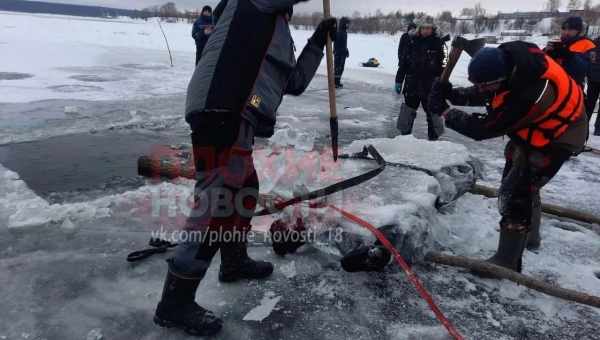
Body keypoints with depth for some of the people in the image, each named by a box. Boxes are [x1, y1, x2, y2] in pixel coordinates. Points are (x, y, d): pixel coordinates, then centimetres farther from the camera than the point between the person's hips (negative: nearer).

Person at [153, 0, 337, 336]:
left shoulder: (275, 31, 30)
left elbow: (295, 82, 30)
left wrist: (318, 40, 30)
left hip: (235, 118, 10)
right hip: (222, 114, -10)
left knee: (246, 189, 22)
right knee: (217, 205, -11)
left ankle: (234, 262, 40)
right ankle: (175, 302, -2)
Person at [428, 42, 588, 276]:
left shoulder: (526, 97, -42)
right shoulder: (507, 56, -20)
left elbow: (483, 129, -31)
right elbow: (484, 95, -4)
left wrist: (443, 111, -26)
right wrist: (454, 94, -20)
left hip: (555, 137, -9)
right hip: (533, 127, 9)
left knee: (516, 192, -12)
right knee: (522, 181, 22)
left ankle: (506, 262, -1)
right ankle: (529, 236, 44)